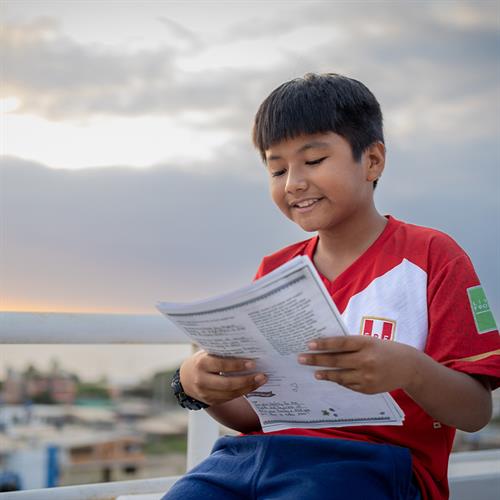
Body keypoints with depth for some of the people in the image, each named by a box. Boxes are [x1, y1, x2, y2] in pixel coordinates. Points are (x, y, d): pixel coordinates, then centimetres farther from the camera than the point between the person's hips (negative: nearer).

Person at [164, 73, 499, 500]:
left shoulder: (430, 256, 5)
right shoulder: (274, 270, 19)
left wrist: (409, 371, -24)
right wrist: (200, 387, -5)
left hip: (370, 461, -4)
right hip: (260, 450, 4)